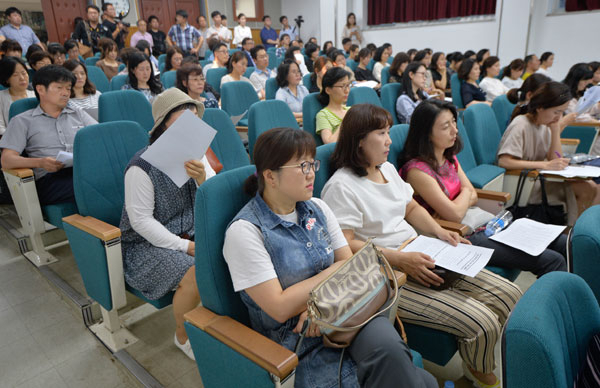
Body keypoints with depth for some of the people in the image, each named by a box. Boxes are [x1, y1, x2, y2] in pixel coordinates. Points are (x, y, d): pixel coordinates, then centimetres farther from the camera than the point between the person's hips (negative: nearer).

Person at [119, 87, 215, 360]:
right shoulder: (142, 166, -17)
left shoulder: (195, 155, 2)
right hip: (148, 243, -6)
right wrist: (185, 246, -22)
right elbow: (141, 220, -17)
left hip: (189, 232, 6)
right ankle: (183, 338, 2)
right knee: (194, 275, -28)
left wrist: (202, 178, -23)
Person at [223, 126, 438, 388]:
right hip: (296, 341, -5)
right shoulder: (244, 231, -13)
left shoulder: (318, 209, 7)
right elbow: (280, 308, -16)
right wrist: (333, 272, -8)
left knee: (388, 347, -28)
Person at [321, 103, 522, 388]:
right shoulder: (341, 186, -14)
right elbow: (345, 246, -20)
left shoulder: (387, 168, 15)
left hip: (417, 255, 9)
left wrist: (439, 231, 7)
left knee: (509, 296, 0)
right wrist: (400, 260, -24)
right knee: (482, 324, -18)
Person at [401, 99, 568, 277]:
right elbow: (455, 214, -21)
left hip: (481, 226, 9)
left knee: (564, 244, 4)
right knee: (552, 261, -14)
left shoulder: (450, 158, 11)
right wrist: (465, 192, 0)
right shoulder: (417, 170, -18)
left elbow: (473, 196, 11)